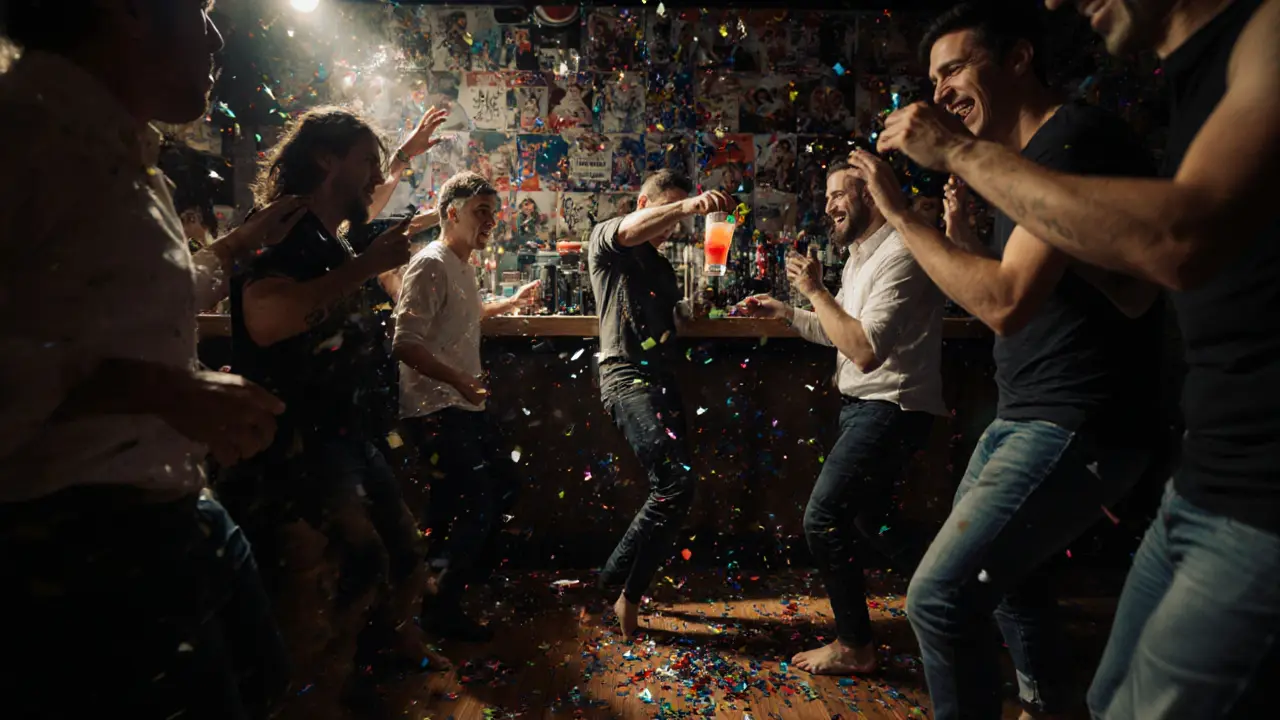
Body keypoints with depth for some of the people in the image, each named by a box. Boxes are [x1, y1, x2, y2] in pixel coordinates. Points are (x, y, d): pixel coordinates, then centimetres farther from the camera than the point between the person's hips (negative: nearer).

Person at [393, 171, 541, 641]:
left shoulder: (463, 265, 14)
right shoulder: (431, 264, -15)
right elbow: (406, 343, -24)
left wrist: (510, 303, 30)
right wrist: (457, 378, -33)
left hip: (464, 405, 10)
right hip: (434, 409, -10)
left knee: (504, 483, 18)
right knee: (477, 502, -11)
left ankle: (476, 572, 41)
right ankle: (441, 606, 8)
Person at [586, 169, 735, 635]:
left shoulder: (663, 267, 26)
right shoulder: (606, 240, 2)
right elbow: (629, 230, -23)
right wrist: (684, 206, -40)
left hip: (661, 379, 9)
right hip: (627, 376, -9)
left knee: (674, 491, 7)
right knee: (676, 480, -21)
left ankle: (617, 578, 23)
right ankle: (629, 593, -2)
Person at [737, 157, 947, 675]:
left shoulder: (899, 256, -19)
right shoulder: (860, 255, 13)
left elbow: (864, 350, -29)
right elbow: (842, 333, 21)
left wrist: (815, 290, -21)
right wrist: (784, 311, 11)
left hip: (890, 409, -10)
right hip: (863, 405, 10)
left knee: (823, 520, -8)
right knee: (867, 517, 21)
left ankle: (854, 647, 11)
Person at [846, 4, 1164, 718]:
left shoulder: (1077, 134, -16)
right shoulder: (1025, 161, 14)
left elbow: (1007, 302, -25)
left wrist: (901, 213, -18)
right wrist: (962, 236, 5)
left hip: (1077, 425, -10)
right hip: (1024, 416, 10)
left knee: (941, 596, -11)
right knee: (1006, 566, 26)